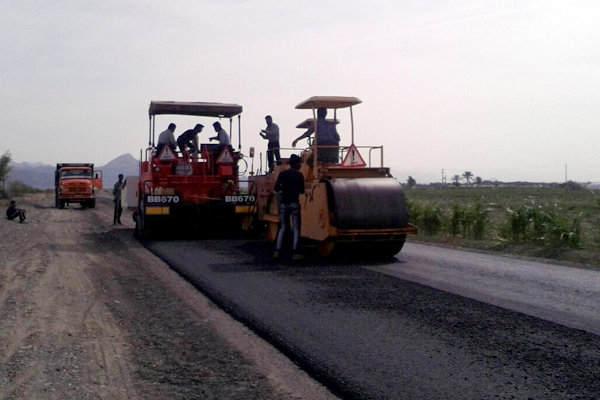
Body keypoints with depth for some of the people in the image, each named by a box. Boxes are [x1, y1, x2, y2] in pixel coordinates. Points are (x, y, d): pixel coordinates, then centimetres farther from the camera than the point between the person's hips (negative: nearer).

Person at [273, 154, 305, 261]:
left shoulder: (282, 174, 5)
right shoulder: (299, 175, -3)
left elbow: (276, 188, 4)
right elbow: (302, 191, -2)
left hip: (283, 203, 4)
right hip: (294, 203, -4)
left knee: (282, 228, 11)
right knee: (296, 228, 2)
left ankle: (277, 251, 4)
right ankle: (294, 253, -4)